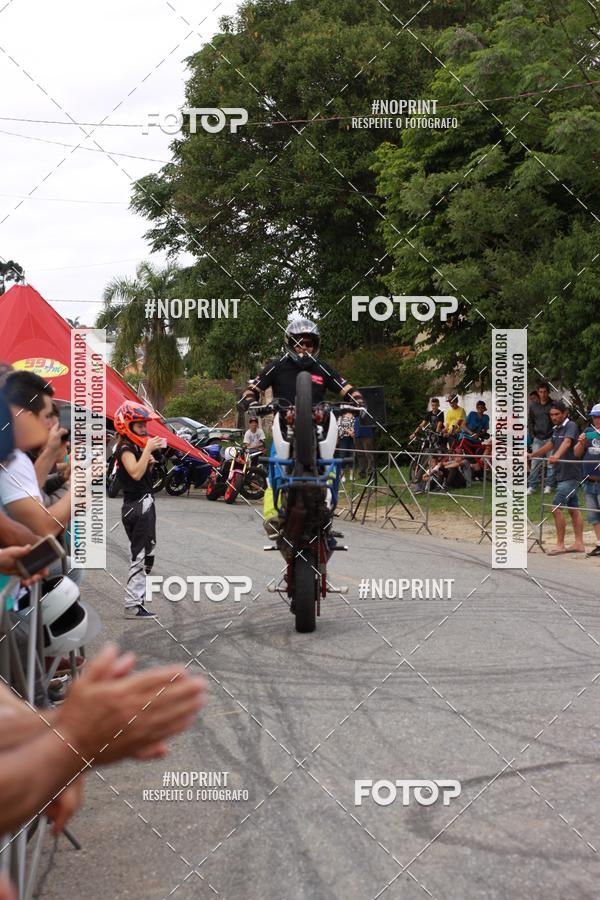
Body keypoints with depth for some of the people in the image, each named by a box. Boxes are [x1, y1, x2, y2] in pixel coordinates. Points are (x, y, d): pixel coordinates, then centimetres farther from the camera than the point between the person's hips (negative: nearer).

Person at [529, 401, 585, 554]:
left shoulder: (571, 426, -13)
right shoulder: (556, 429, 14)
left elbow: (567, 442, -31)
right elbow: (550, 444, 29)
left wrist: (557, 455, -49)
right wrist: (532, 455, 35)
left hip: (570, 474, -9)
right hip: (562, 474, 9)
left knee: (556, 508, -12)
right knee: (573, 510, 10)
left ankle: (560, 545, -8)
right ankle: (579, 544, 14)